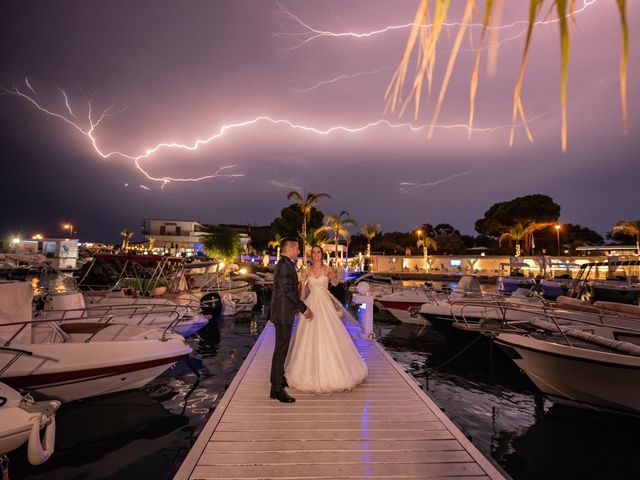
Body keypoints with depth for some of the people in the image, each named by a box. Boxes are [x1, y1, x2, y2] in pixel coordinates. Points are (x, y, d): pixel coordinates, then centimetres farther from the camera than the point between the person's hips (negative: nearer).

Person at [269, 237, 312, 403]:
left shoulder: (284, 264, 14)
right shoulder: (285, 265, -18)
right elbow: (288, 290, -24)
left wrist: (297, 307, 25)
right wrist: (303, 308, -20)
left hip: (283, 312, 11)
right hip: (283, 313, -11)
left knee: (282, 348, 20)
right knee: (281, 349, -4)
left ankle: (279, 378, 35)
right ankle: (276, 389, 4)